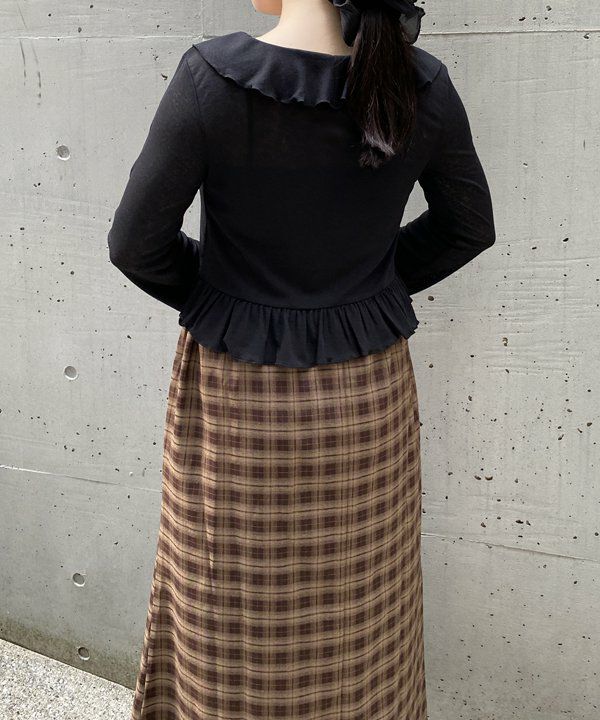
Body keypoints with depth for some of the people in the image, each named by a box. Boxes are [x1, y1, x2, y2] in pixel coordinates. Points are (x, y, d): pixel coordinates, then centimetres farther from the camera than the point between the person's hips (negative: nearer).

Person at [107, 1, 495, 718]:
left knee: (237, 612, 17)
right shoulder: (424, 86, -10)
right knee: (360, 610, 21)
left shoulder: (211, 78, -20)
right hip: (371, 390, 3)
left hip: (239, 396, -3)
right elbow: (471, 225, 4)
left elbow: (136, 241, -12)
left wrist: (207, 296, 6)